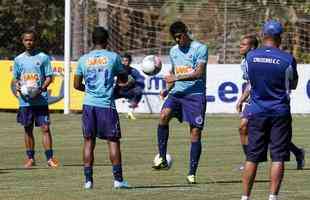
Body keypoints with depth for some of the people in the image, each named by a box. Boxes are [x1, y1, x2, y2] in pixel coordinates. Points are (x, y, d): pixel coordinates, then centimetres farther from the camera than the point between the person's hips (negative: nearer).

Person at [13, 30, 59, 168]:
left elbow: (49, 77, 1)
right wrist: (17, 86, -6)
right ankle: (30, 158, 15)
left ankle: (50, 158, -5)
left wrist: (41, 89, -15)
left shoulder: (43, 57, 1)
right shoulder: (19, 59, 9)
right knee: (28, 129, 8)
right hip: (25, 100, 3)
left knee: (45, 128, -7)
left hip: (40, 99, -3)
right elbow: (15, 78, 16)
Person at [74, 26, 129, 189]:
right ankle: (118, 179, 0)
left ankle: (88, 179, 4)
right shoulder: (113, 57, -2)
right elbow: (124, 78, 10)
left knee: (89, 141, 7)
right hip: (107, 104, -2)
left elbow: (77, 85, 9)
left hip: (89, 104, 2)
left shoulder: (83, 59, 5)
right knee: (113, 140, 3)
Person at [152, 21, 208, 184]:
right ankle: (162, 158, -22)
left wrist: (177, 77, -21)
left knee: (195, 133, -3)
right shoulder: (173, 51, 15)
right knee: (164, 115, -25)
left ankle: (192, 173, 5)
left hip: (196, 94, -4)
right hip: (177, 93, 4)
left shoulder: (200, 48, -5)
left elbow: (199, 73, -16)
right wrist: (168, 89, 10)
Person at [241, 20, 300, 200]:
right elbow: (293, 85, 4)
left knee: (252, 157, 8)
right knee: (278, 158, 0)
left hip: (256, 112, 3)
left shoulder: (250, 57, -1)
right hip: (280, 113, -3)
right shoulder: (288, 59, -10)